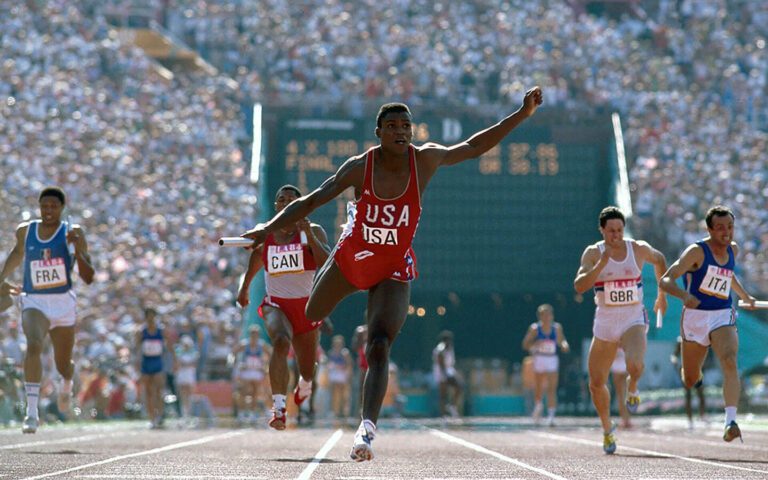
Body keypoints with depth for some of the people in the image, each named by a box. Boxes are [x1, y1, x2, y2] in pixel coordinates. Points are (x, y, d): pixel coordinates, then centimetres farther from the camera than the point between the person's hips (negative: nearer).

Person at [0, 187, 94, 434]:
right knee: (33, 345, -29)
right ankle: (31, 411, -35)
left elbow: (88, 278, -9)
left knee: (63, 363, 14)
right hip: (34, 302, 0)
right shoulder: (25, 231, 2)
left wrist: (78, 250, -24)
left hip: (63, 303, 0)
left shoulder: (73, 233, -6)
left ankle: (66, 385, 54)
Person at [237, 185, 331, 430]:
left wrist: (308, 234, -31)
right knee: (281, 343, -34)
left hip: (306, 306, 1)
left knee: (307, 370, 12)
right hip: (276, 304, 0)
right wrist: (245, 287, 26)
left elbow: (327, 264, -22)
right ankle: (278, 408, -44)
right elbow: (256, 259, 23)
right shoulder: (264, 234, 1)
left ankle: (304, 382, 54)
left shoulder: (313, 231, -7)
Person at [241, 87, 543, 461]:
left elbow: (474, 147, -2)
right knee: (310, 318, 21)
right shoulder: (360, 167, -18)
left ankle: (366, 430, -30)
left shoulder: (425, 159, -15)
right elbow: (312, 200, -14)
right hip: (349, 261, 2)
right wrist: (268, 228, -22)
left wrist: (522, 115, -6)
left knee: (379, 349, -22)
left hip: (393, 272, -2)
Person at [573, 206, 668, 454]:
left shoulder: (638, 249, -3)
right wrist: (601, 264, -29)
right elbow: (579, 286, -18)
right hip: (605, 323, 2)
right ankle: (607, 429, 30)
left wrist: (662, 294, 23)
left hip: (634, 320, -2)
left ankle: (632, 387, 7)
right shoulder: (593, 253, -6)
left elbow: (659, 260, 20)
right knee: (596, 383, 6)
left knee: (635, 365, -31)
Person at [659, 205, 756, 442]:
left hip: (723, 317, 2)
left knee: (730, 364, -26)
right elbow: (665, 281, -20)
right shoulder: (697, 251, -12)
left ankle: (731, 422, -37)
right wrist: (684, 295, -38)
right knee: (690, 379, 10)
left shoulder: (733, 250, 6)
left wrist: (745, 296, 38)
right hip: (695, 316, -2)